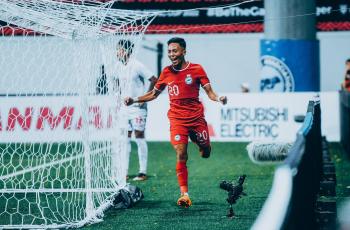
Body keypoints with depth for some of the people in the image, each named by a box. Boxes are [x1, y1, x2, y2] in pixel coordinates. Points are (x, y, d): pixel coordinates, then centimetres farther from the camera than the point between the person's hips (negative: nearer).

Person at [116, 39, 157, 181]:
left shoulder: (136, 66, -12)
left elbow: (154, 80, -14)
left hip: (137, 107, -7)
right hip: (124, 107, 7)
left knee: (139, 137, -4)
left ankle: (143, 172, 0)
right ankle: (124, 172, 8)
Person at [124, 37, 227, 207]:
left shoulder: (197, 69, -2)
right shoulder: (166, 72, 5)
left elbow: (209, 92, -2)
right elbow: (153, 94, 17)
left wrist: (218, 98, -24)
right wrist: (134, 100, 7)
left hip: (197, 117, 0)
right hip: (177, 119, 0)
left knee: (205, 153, 10)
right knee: (181, 156, -13)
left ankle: (203, 144, 49)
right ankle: (184, 194, -11)